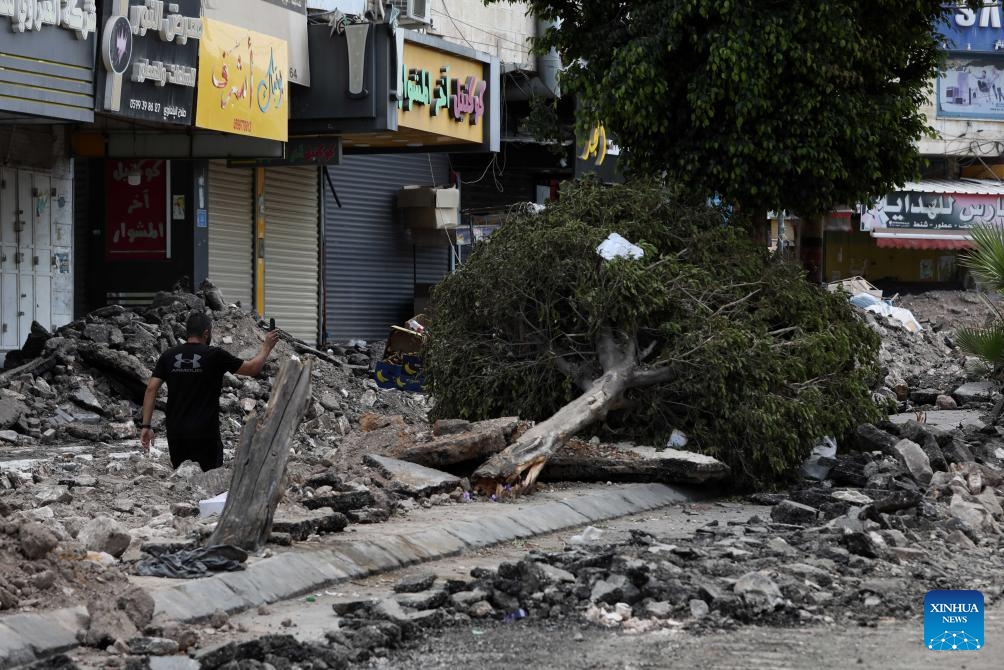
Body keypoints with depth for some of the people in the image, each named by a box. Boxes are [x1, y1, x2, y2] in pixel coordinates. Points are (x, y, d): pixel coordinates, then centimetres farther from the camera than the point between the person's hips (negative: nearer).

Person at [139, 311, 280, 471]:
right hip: (205, 433, -4)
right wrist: (266, 347, 19)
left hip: (175, 433, 4)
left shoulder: (168, 356, 4)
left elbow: (151, 389, -2)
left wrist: (146, 426, 0)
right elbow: (253, 368, 2)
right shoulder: (215, 356, -6)